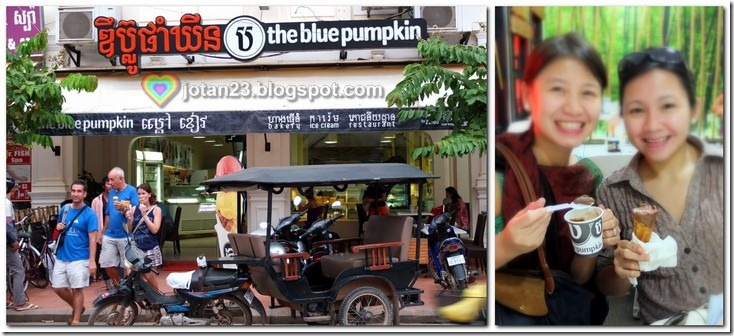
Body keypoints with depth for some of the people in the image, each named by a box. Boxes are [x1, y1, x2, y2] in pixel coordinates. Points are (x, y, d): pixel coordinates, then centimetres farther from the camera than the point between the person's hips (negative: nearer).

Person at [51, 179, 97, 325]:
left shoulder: (89, 214, -10)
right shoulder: (65, 209, 8)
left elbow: (93, 239, -12)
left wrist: (92, 261, -18)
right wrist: (58, 228, -2)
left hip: (79, 259, -6)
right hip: (61, 257, 6)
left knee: (77, 289, 1)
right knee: (57, 287, 10)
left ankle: (75, 320, 15)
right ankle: (77, 307, 34)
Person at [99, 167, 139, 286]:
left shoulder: (131, 191, -7)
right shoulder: (111, 192, 12)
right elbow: (108, 215, 19)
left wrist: (124, 208, -27)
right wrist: (102, 232, 19)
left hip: (125, 236, -6)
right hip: (109, 236, 6)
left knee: (127, 266, 2)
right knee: (107, 264, 8)